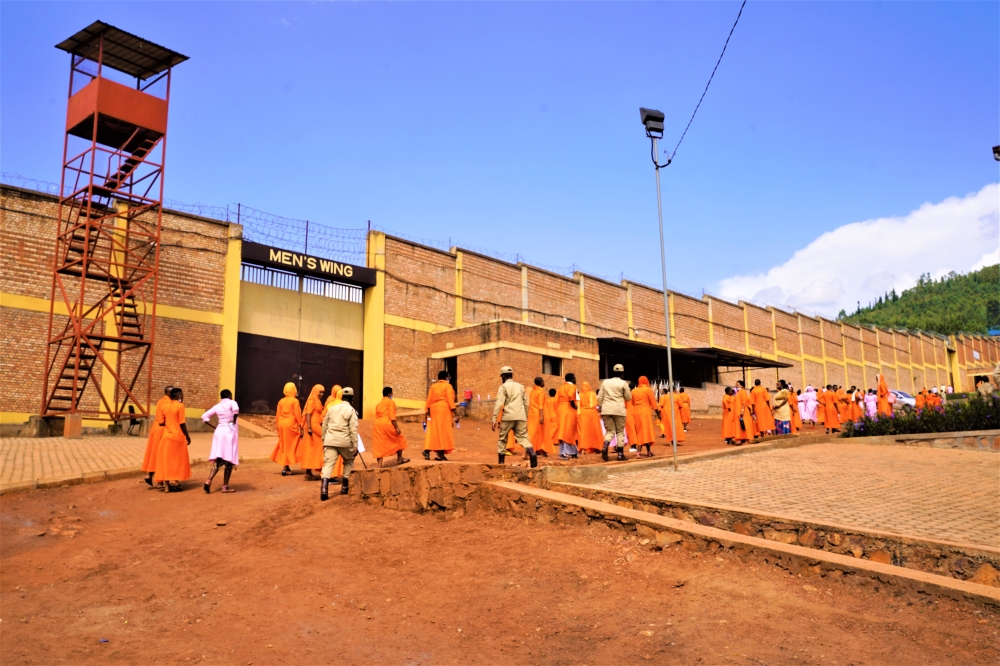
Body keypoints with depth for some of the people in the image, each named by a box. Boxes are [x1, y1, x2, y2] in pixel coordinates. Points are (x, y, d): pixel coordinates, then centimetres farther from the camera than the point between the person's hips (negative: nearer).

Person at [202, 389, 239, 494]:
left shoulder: (217, 406, 12)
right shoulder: (231, 402, -3)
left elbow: (204, 416, 11)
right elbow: (236, 409, -26)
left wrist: (214, 427, 12)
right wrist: (234, 421, -12)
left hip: (219, 431, 5)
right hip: (230, 431, -5)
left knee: (218, 460, 7)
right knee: (229, 460, 1)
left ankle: (208, 481, -12)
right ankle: (225, 486, 2)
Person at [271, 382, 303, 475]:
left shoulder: (281, 401, 10)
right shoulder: (295, 400, -6)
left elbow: (277, 415, 10)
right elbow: (297, 414, -10)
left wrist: (278, 426, 17)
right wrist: (300, 427, -5)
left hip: (282, 425, 5)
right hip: (291, 425, -5)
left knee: (284, 445, 14)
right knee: (289, 446, 2)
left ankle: (286, 467, 17)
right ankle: (285, 468, 0)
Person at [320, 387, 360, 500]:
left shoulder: (331, 408, 12)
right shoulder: (351, 410, -1)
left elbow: (324, 425, 16)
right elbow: (353, 429, -7)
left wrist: (323, 440, 26)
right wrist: (355, 444, -3)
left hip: (330, 440, 3)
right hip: (345, 441, -3)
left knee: (328, 464, -5)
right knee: (349, 461, 21)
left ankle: (324, 488, -23)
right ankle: (345, 486, 21)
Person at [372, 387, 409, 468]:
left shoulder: (378, 404, 25)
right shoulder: (391, 402, 4)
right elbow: (392, 416, -8)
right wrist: (396, 427, -10)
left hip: (376, 425, 6)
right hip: (386, 423, -6)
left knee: (379, 445, 6)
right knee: (399, 439, 16)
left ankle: (379, 465, 1)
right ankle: (399, 459, 23)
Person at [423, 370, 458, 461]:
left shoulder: (433, 386, 14)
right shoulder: (447, 386, -1)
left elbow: (429, 400, 8)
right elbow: (450, 400, -9)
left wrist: (427, 412, 10)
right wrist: (456, 414, -9)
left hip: (434, 410, 5)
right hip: (444, 410, -5)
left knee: (433, 431, 8)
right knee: (443, 431, -2)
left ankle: (427, 450, -6)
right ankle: (439, 454, -4)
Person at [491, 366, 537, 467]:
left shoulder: (503, 387, 2)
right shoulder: (520, 386, 17)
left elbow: (499, 403, -9)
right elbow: (526, 403, 18)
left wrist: (494, 419, -11)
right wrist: (526, 417, 26)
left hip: (508, 417, -4)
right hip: (521, 416, 4)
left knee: (502, 439, 11)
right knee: (522, 437, 3)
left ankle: (501, 462, 12)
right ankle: (532, 453, -24)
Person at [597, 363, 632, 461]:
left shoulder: (605, 382, 9)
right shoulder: (623, 383, 0)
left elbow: (599, 397, 9)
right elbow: (628, 398, 4)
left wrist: (600, 409, 16)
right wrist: (629, 391, 23)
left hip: (606, 410, 3)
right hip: (619, 410, -3)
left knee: (610, 431, 9)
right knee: (620, 431, 9)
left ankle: (605, 446, -19)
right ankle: (620, 453, 6)